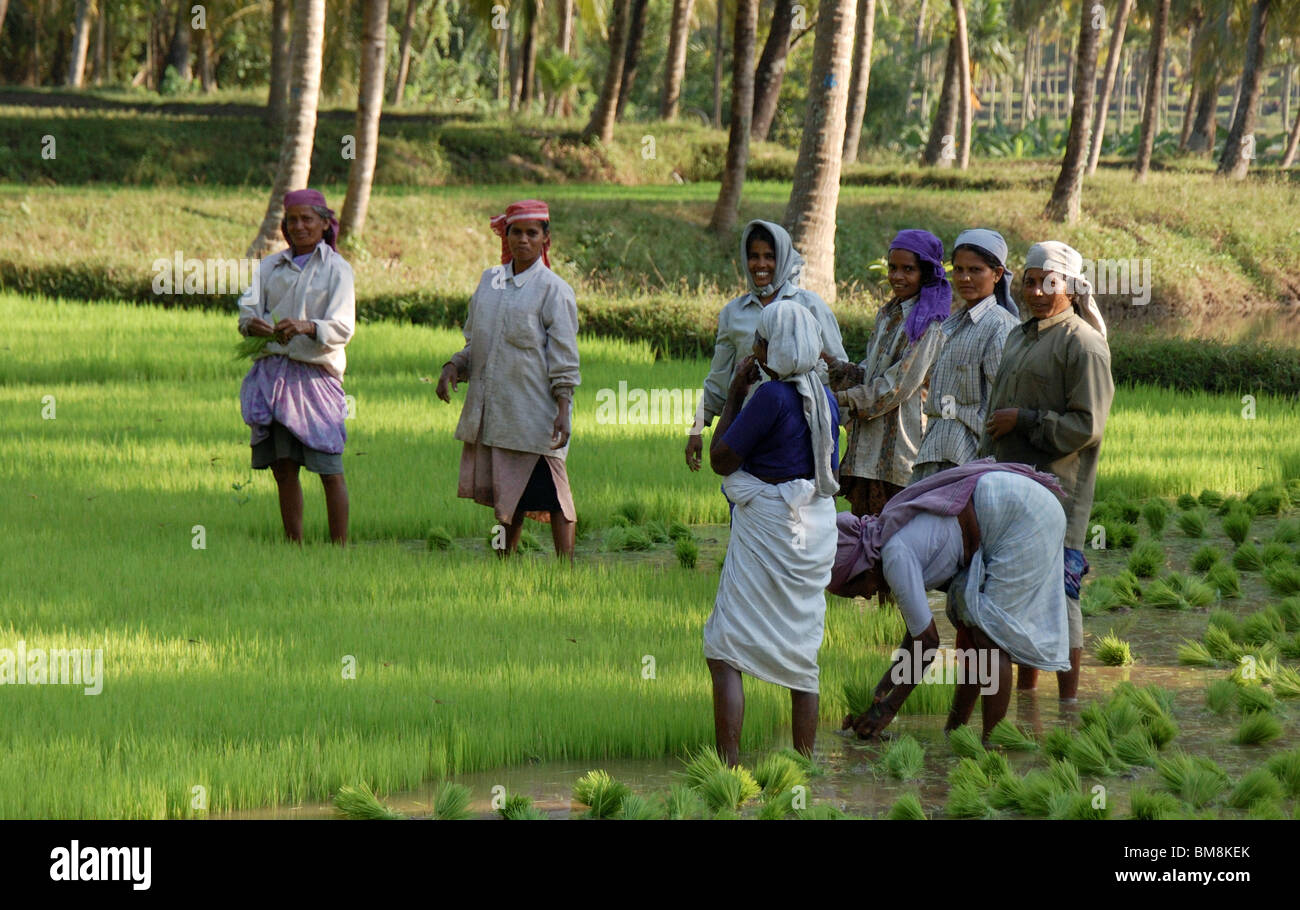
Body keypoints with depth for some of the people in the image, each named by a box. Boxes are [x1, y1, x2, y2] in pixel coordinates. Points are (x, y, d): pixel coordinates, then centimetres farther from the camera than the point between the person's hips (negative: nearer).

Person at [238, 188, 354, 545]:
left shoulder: (337, 269, 3)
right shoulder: (271, 266, 15)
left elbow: (342, 327, -9)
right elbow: (248, 307, 4)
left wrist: (306, 326, -28)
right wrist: (252, 324, -20)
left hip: (316, 373, -4)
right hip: (271, 371, 4)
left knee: (330, 470, -7)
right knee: (284, 469, 5)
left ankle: (340, 551, -3)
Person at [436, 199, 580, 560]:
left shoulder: (553, 289, -3)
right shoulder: (490, 281, 13)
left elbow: (563, 355, -6)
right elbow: (476, 342, 21)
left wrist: (563, 410, -14)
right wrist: (453, 367, 3)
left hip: (536, 412, -6)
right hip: (493, 409, 6)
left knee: (550, 494, -7)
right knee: (505, 494, 12)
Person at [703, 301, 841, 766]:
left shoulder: (772, 397, -17)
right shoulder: (825, 398, 6)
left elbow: (720, 460, -11)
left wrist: (734, 394, -3)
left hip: (769, 525, -8)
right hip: (817, 530, 8)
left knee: (725, 651, -4)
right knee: (801, 651, 15)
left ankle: (728, 764, -12)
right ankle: (805, 765, 16)